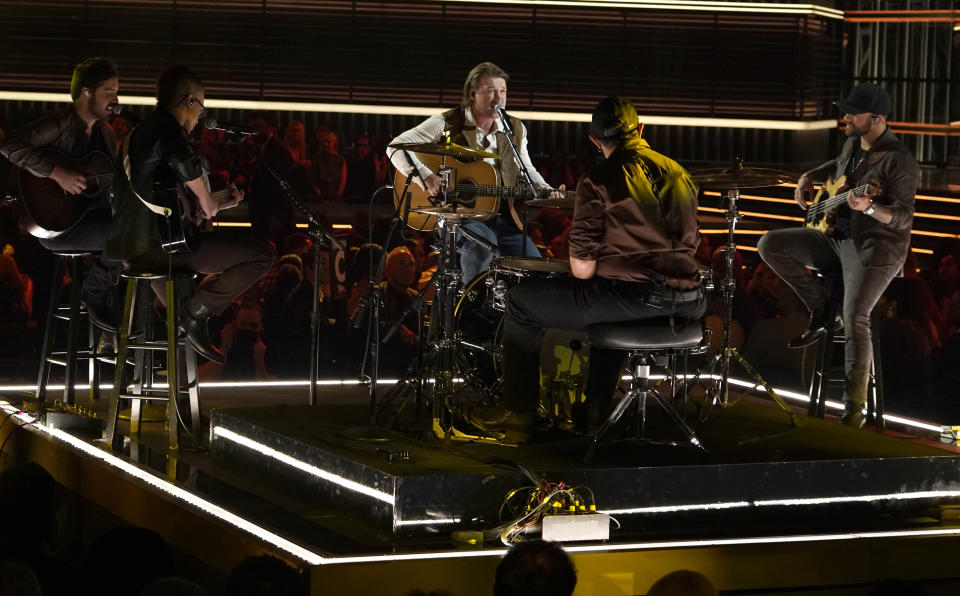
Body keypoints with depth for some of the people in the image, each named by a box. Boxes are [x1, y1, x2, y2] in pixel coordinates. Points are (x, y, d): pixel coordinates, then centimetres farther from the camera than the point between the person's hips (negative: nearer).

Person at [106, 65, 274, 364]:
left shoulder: (142, 131, 22)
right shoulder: (167, 129, -10)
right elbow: (181, 160, -35)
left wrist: (219, 204, 30)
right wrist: (206, 199, -18)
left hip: (130, 245, 11)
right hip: (157, 243, -11)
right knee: (261, 254, -13)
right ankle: (196, 312, -8)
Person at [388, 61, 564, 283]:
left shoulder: (515, 130, 8)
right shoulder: (448, 123, -7)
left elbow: (526, 171, 19)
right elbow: (397, 147, -12)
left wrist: (547, 192, -2)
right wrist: (426, 177, -26)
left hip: (502, 219, 5)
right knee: (483, 240, -36)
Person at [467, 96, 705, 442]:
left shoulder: (598, 181, -7)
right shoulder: (679, 174, 13)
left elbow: (582, 270, -10)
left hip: (635, 294, -7)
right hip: (687, 303, 7)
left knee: (521, 302, 13)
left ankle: (517, 417, 19)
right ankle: (595, 411, 44)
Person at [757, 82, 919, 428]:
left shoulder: (899, 161, -18)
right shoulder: (853, 145, 7)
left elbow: (904, 217, -25)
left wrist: (870, 208, -44)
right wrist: (809, 177, 13)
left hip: (875, 248, -8)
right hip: (838, 237, 8)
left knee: (854, 318, -28)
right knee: (770, 245, -3)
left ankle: (855, 408, -24)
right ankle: (819, 311, 6)